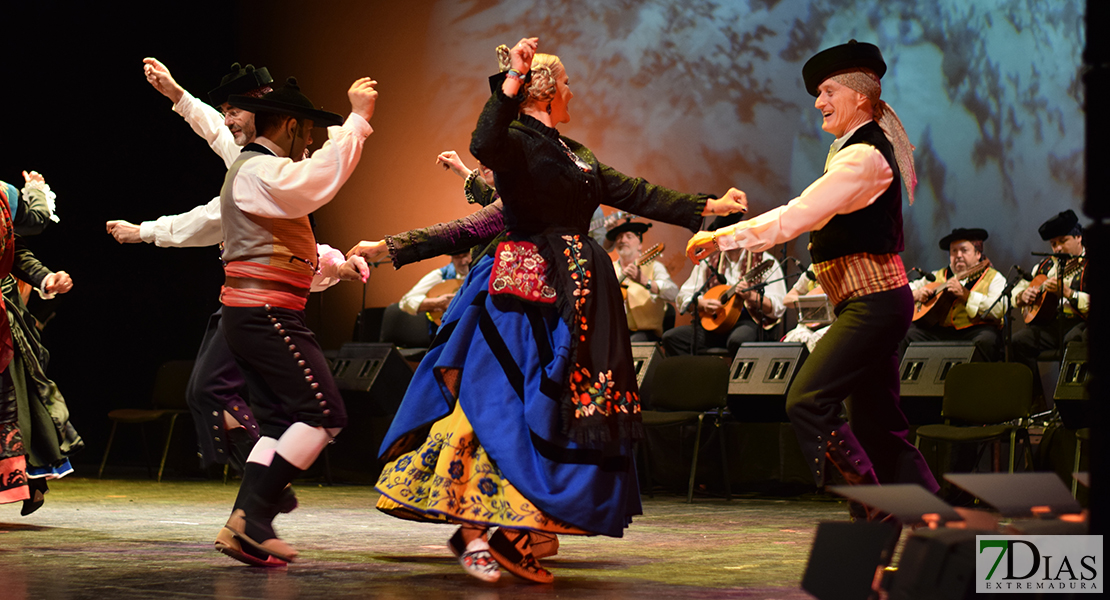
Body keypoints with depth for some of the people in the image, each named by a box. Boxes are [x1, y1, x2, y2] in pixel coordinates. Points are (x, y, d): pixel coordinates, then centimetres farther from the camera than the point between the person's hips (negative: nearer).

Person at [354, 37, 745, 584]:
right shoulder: (517, 140, -6)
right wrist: (510, 85, -33)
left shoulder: (571, 153, 21)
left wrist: (707, 208, 20)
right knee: (502, 404, -11)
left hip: (573, 293, 9)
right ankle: (472, 528, -8)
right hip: (526, 289, -9)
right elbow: (484, 147, -30)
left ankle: (513, 534, 5)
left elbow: (632, 194, 21)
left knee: (561, 412, 4)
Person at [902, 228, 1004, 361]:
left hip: (973, 331, -4)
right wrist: (915, 295, 1)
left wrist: (964, 294, -19)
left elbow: (998, 310, -10)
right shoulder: (938, 276, 21)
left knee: (986, 339, -36)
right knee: (908, 334, -20)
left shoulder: (993, 278, 7)